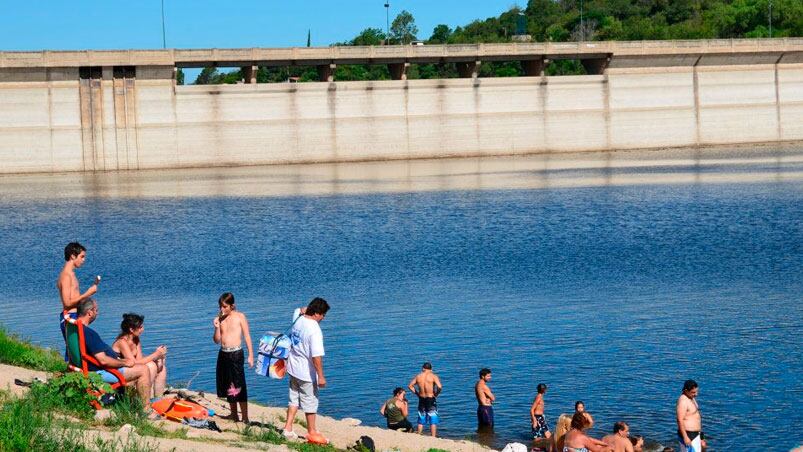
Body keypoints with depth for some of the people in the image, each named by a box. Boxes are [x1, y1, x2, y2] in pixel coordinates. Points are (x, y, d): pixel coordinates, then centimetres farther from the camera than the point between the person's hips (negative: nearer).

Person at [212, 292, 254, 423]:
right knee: (228, 388, 11)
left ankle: (245, 418, -5)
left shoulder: (240, 317, -4)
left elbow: (247, 337, -3)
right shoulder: (219, 318, 9)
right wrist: (217, 327, -7)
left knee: (239, 387, -8)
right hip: (223, 354, 6)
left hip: (236, 354, -6)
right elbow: (217, 340, 10)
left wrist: (250, 355, -8)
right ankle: (234, 416, 22)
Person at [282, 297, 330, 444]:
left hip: (293, 369, 7)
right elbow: (316, 356, -27)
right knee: (310, 401, 6)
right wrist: (321, 376, -22)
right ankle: (312, 433, 17)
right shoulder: (315, 330, -24)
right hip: (307, 373, -7)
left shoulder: (297, 319, -1)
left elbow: (299, 310, 27)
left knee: (294, 399, 18)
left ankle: (288, 429, 17)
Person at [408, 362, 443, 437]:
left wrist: (417, 393, 9)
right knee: (433, 420, 2)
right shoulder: (433, 376, -9)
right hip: (431, 399, -4)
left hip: (421, 399, 4)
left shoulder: (418, 376, 3)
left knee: (421, 420, 16)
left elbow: (410, 386, 6)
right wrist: (436, 394, -4)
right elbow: (440, 387, -20)